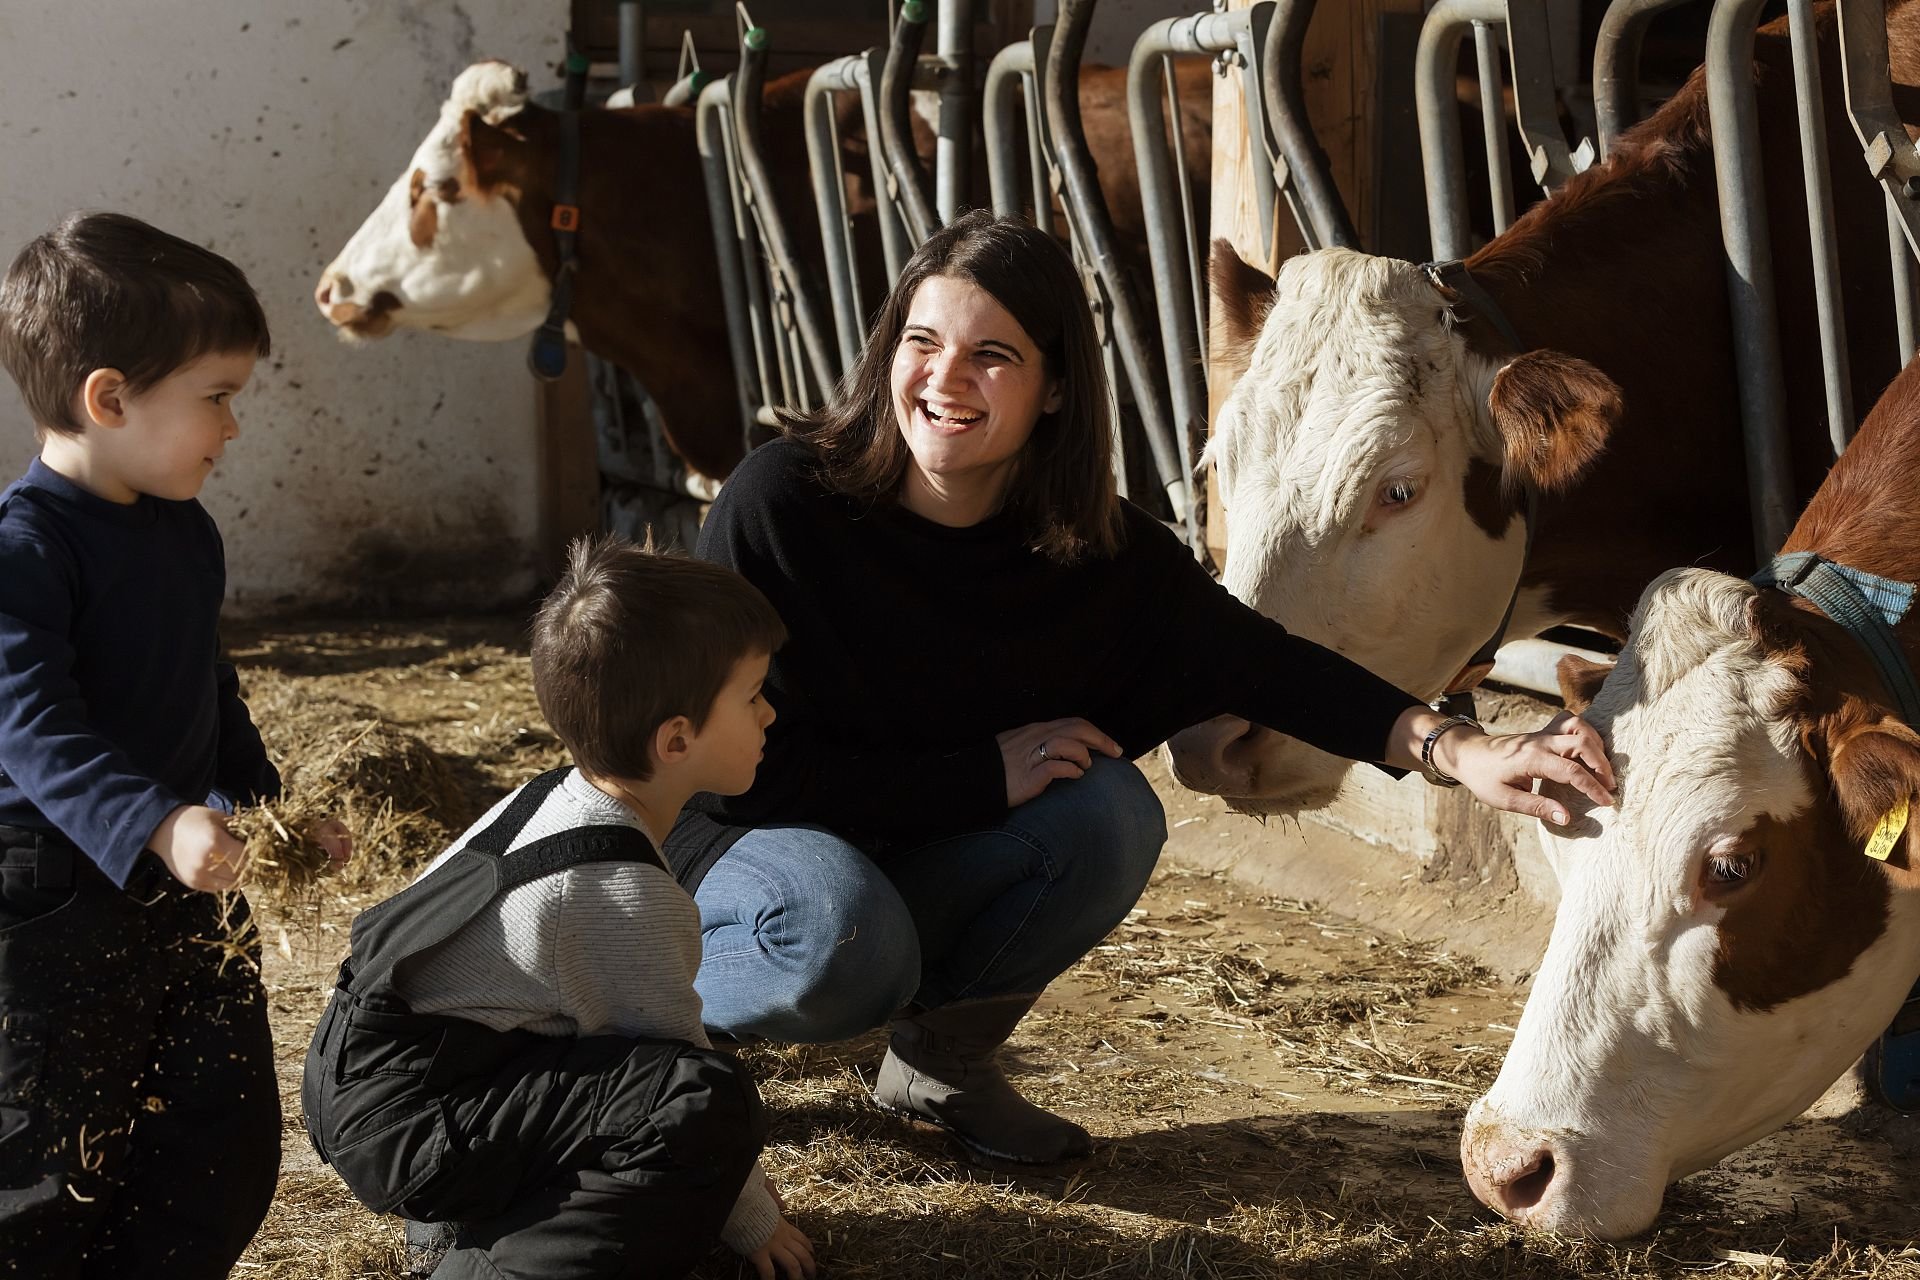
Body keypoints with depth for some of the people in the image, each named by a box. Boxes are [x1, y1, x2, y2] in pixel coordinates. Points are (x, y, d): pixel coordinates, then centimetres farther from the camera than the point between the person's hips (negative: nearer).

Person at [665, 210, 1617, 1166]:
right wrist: (982, 777, -25)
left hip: (923, 870, 4)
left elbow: (1257, 662, -11)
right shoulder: (780, 502, -23)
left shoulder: (1101, 554, -11)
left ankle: (942, 1056, 2)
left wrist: (1457, 749, -27)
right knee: (843, 941, -37)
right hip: (737, 839, -4)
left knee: (1108, 808, -22)